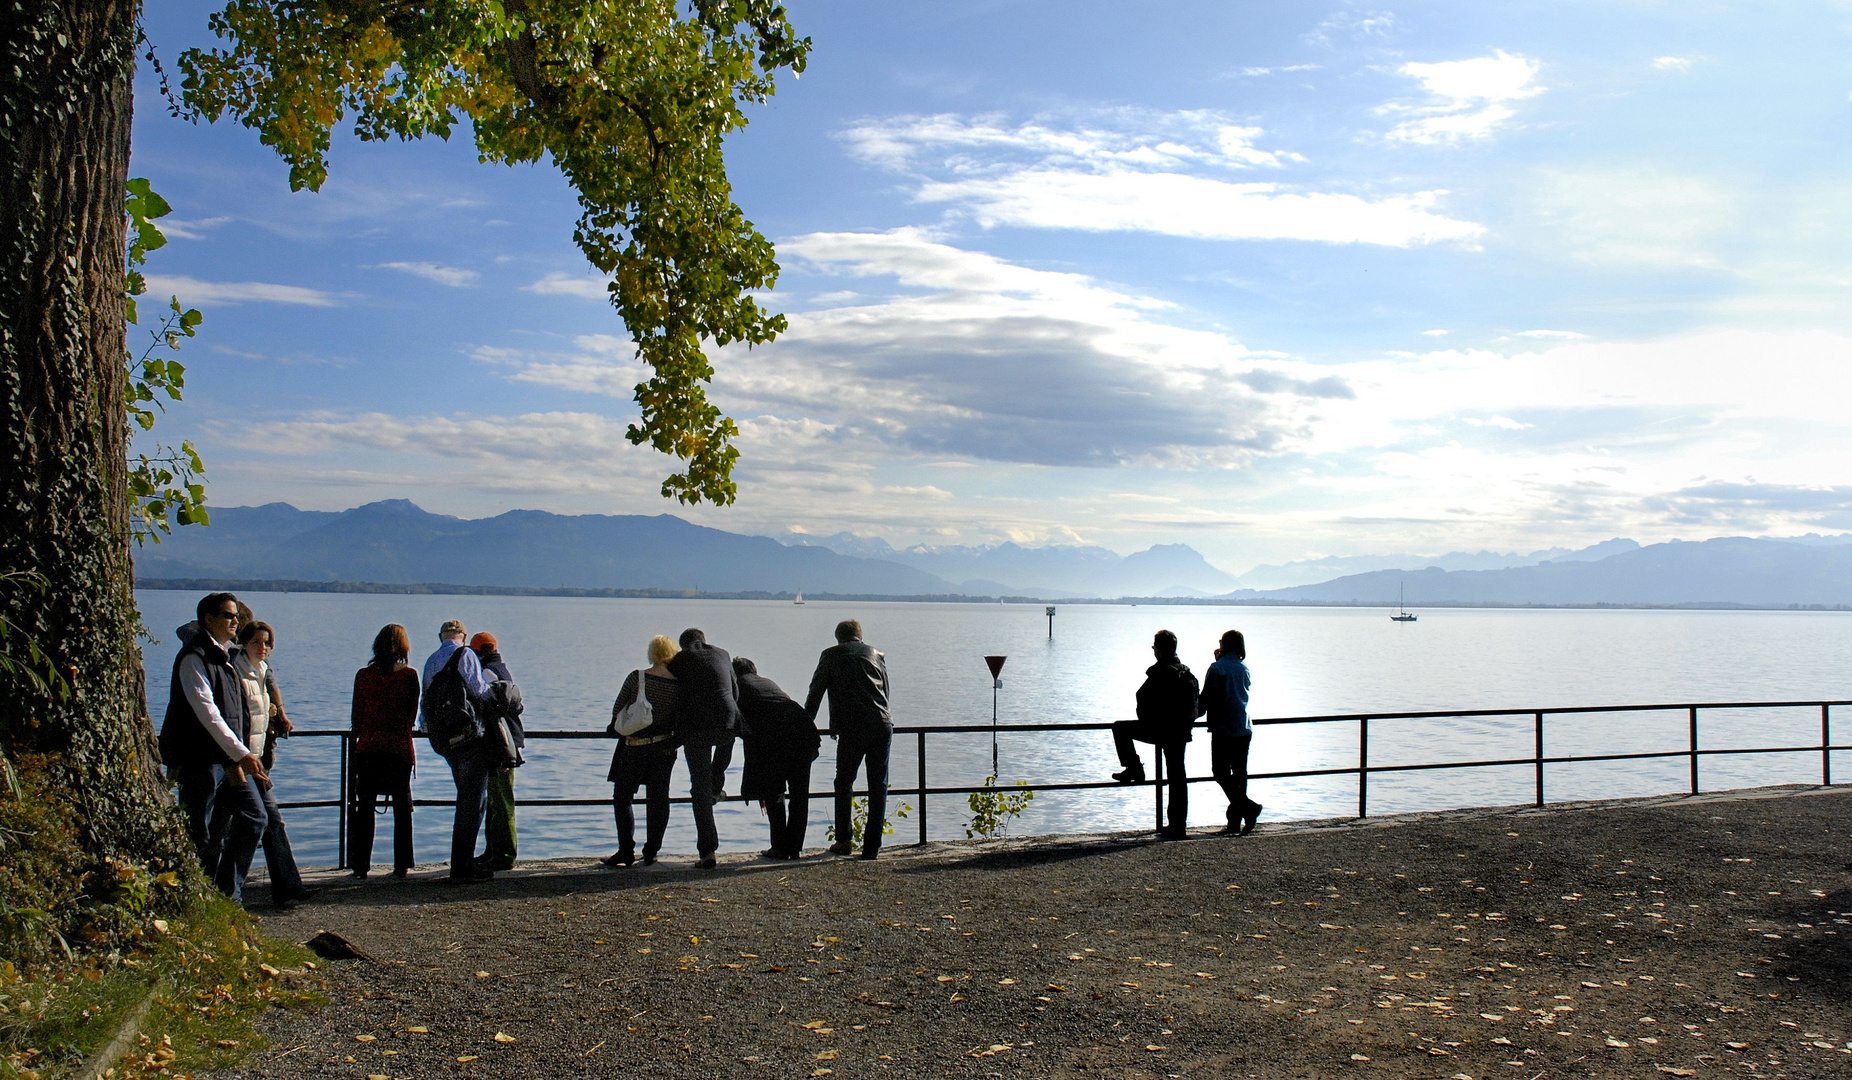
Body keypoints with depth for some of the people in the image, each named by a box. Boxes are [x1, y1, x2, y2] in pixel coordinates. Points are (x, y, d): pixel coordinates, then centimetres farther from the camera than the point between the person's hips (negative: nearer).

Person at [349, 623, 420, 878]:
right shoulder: (409, 675, -3)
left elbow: (356, 716, 4)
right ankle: (402, 865, 6)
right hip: (400, 749, -1)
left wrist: (356, 740, 17)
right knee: (402, 809, 6)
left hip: (368, 749, 1)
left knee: (364, 808, 8)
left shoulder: (363, 675, 0)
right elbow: (412, 715, 4)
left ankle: (361, 865, 8)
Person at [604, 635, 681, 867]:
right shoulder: (680, 685, -4)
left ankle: (626, 851, 5)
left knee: (622, 797, 8)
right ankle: (651, 852, 11)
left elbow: (617, 709, 0)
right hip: (664, 748, 2)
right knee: (658, 799, 11)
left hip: (634, 747, -2)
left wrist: (618, 726, 20)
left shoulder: (636, 678, -9)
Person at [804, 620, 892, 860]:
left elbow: (816, 692, 12)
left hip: (851, 729, -3)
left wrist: (806, 724, 21)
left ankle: (844, 840, 15)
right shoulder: (877, 655, 21)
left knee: (844, 783, 14)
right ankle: (872, 847, 6)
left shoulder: (832, 655, 11)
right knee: (878, 786, 7)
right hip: (882, 726, 3)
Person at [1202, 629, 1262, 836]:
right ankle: (1235, 821, 8)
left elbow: (1206, 698, -7)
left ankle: (1248, 806, -16)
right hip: (1244, 728, 6)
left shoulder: (1217, 668, -9)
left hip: (1223, 728, -6)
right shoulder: (1244, 668, 8)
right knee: (1239, 773, 8)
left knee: (1220, 772, 0)